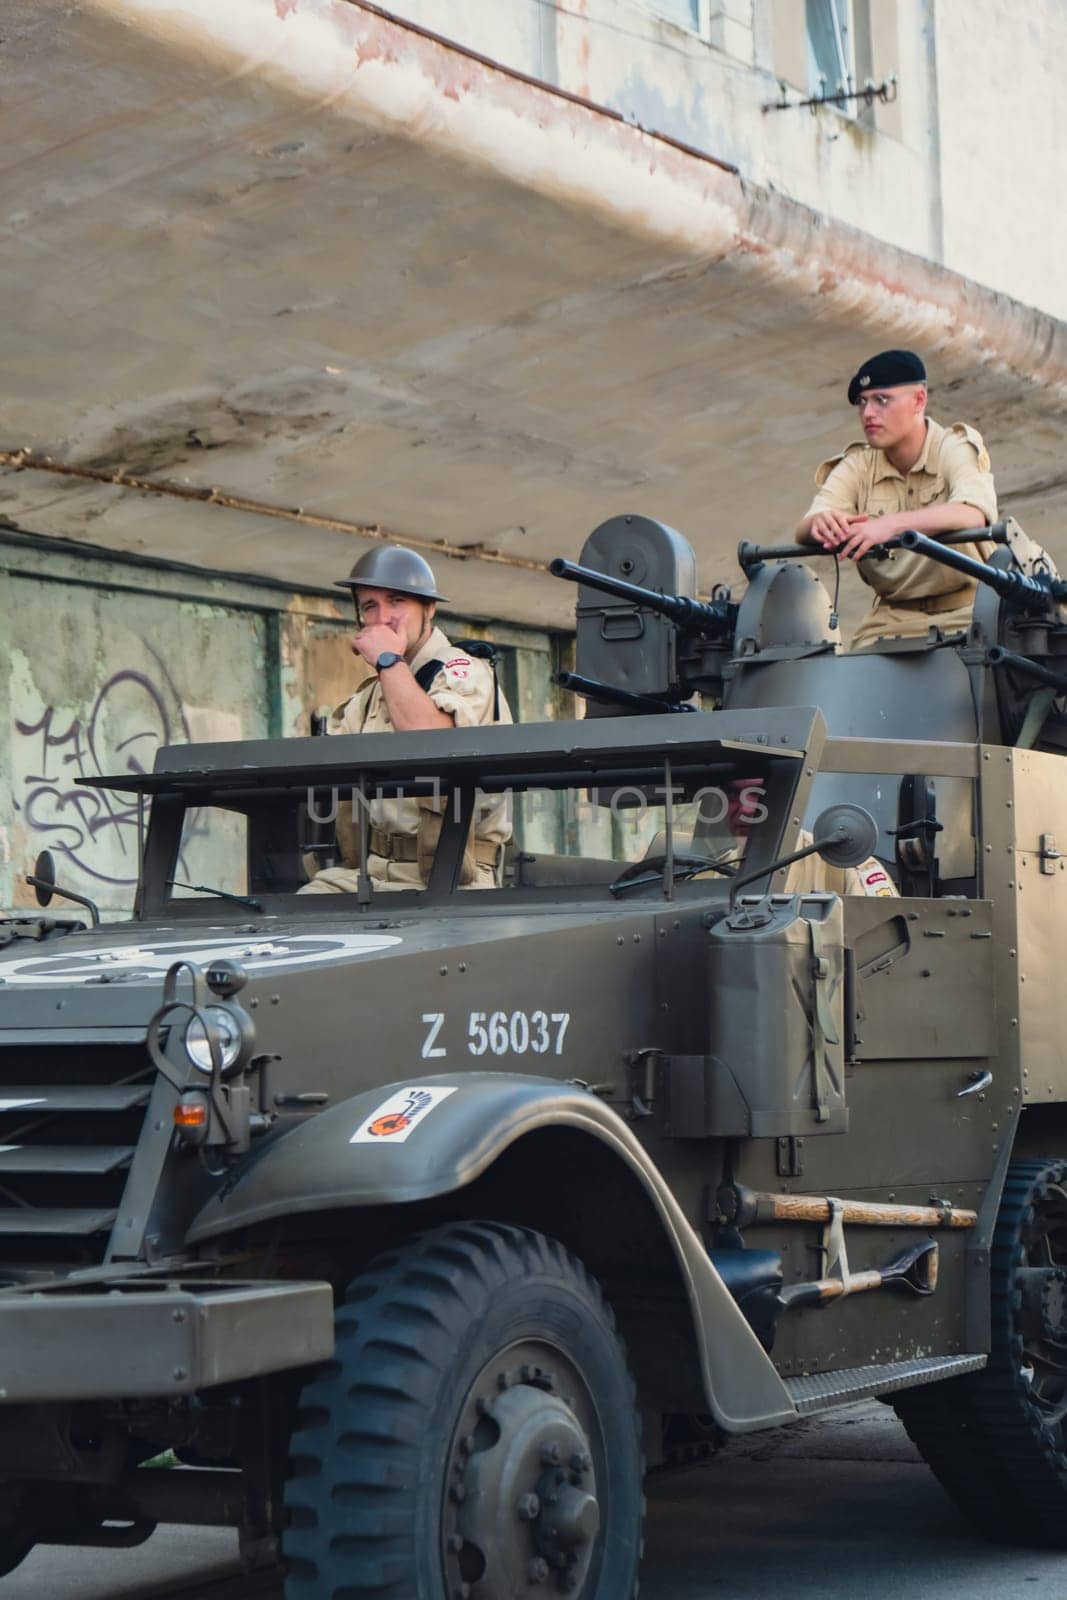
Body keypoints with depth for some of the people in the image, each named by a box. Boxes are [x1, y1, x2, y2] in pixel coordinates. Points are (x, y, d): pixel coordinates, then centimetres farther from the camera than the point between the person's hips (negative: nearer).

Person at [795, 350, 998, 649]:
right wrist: (821, 522, -32)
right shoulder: (856, 465, 7)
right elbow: (803, 530, -7)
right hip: (892, 617, 4)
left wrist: (892, 525, -39)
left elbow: (973, 514, -26)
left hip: (963, 612, -4)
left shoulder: (955, 449, -4)